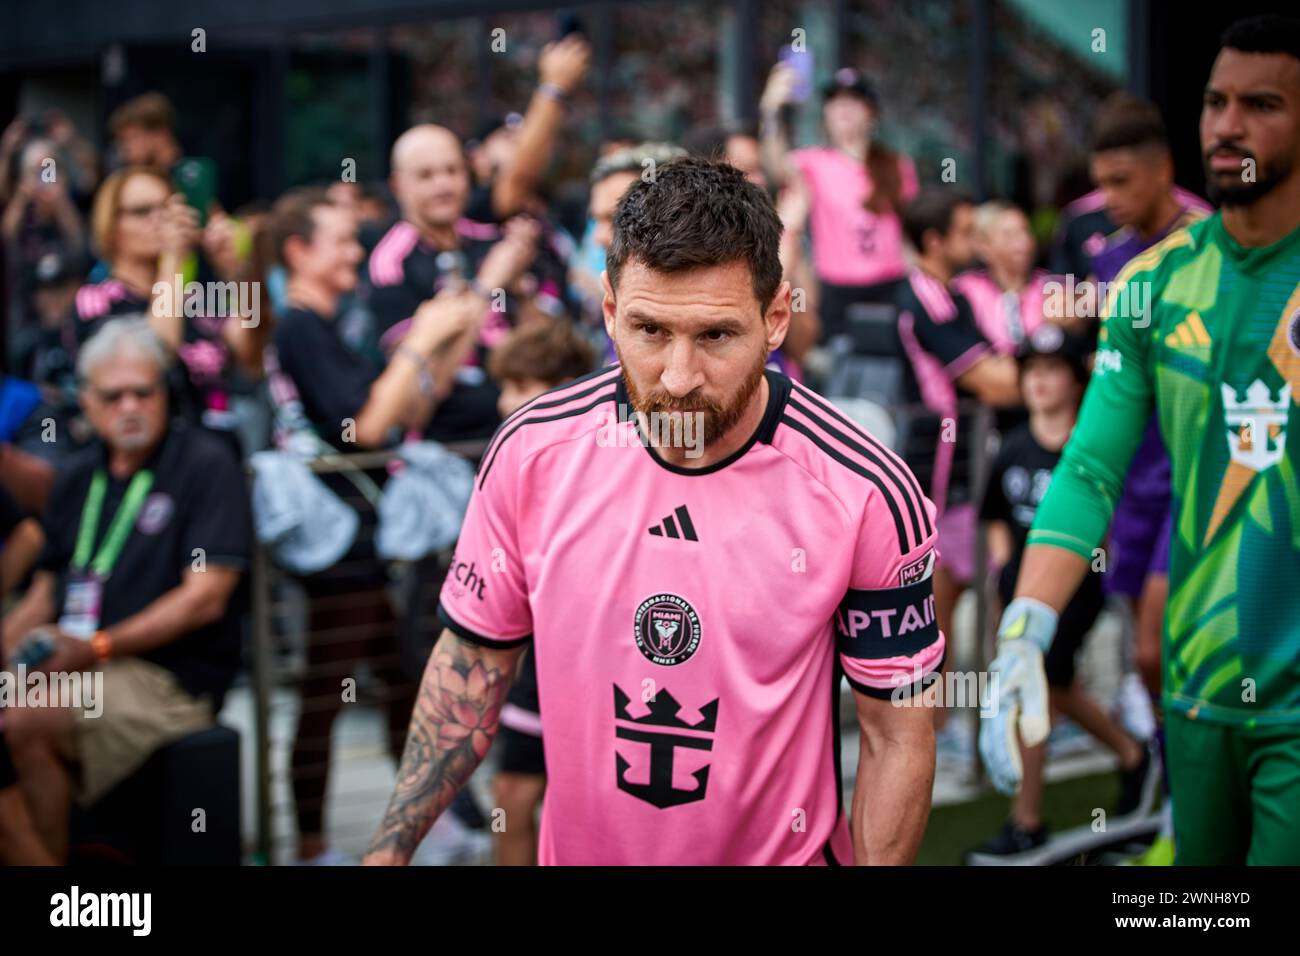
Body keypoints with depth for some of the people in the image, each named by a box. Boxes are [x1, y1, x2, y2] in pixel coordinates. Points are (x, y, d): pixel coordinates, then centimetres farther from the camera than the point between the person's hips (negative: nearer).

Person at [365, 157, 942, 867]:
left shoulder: (867, 494, -21)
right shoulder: (530, 452, -13)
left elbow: (898, 738, -12)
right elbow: (473, 662, -1)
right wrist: (389, 850, -4)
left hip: (785, 849, -2)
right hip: (574, 846, 3)